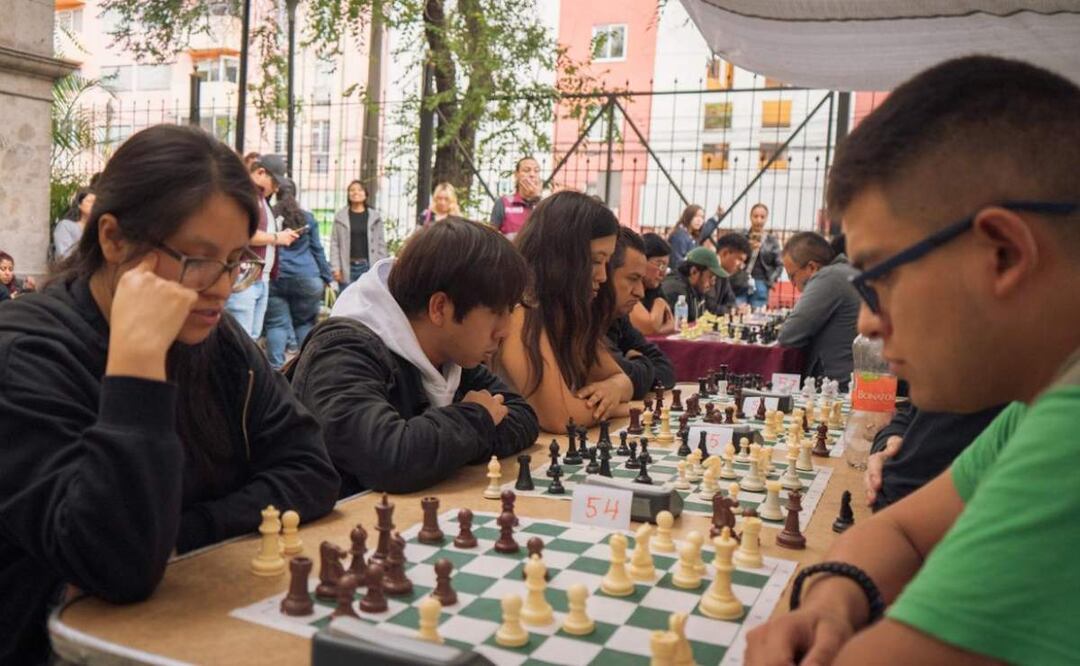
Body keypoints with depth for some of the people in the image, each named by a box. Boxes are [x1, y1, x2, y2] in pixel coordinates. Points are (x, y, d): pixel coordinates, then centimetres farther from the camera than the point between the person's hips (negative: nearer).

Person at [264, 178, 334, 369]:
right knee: (305, 324, 11)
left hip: (274, 278, 0)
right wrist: (327, 278, 13)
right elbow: (317, 249, 10)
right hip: (306, 278, 0)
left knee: (277, 325, 1)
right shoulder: (307, 217, 7)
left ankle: (275, 368, -5)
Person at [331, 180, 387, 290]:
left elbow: (381, 243, 4)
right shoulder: (340, 216, 4)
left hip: (368, 266, 0)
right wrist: (335, 267, -6)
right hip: (348, 267, 0)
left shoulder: (375, 216, 5)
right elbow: (334, 243, 2)